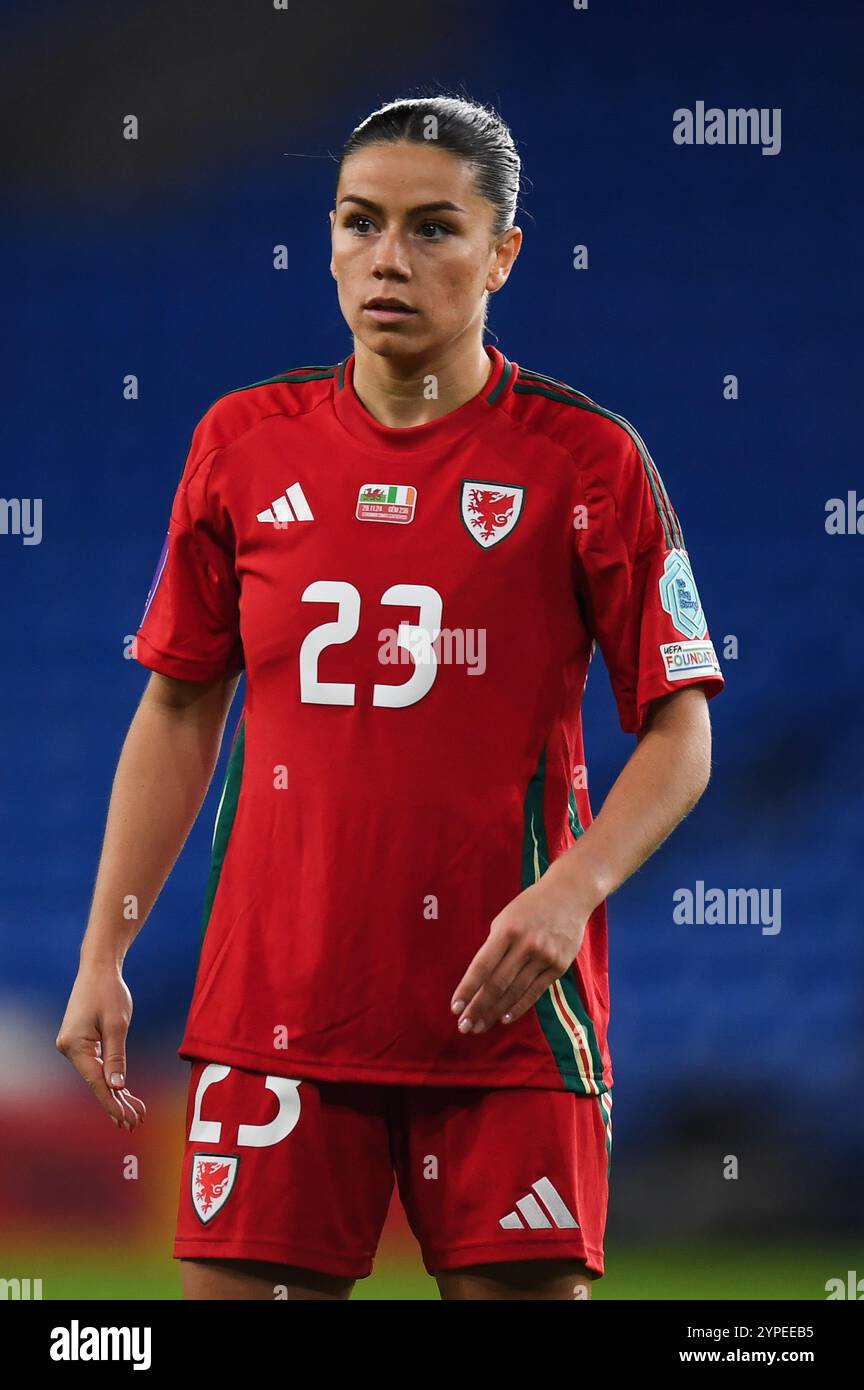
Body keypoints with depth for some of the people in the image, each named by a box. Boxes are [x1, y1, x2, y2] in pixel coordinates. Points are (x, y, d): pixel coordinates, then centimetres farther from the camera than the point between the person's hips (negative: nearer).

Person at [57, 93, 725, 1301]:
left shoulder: (588, 460, -2)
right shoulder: (243, 442, 7)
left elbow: (679, 733, -1)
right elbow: (179, 713, 14)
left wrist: (570, 891, -18)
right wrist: (103, 953, 9)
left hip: (505, 1005, -2)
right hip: (273, 1002, 2)